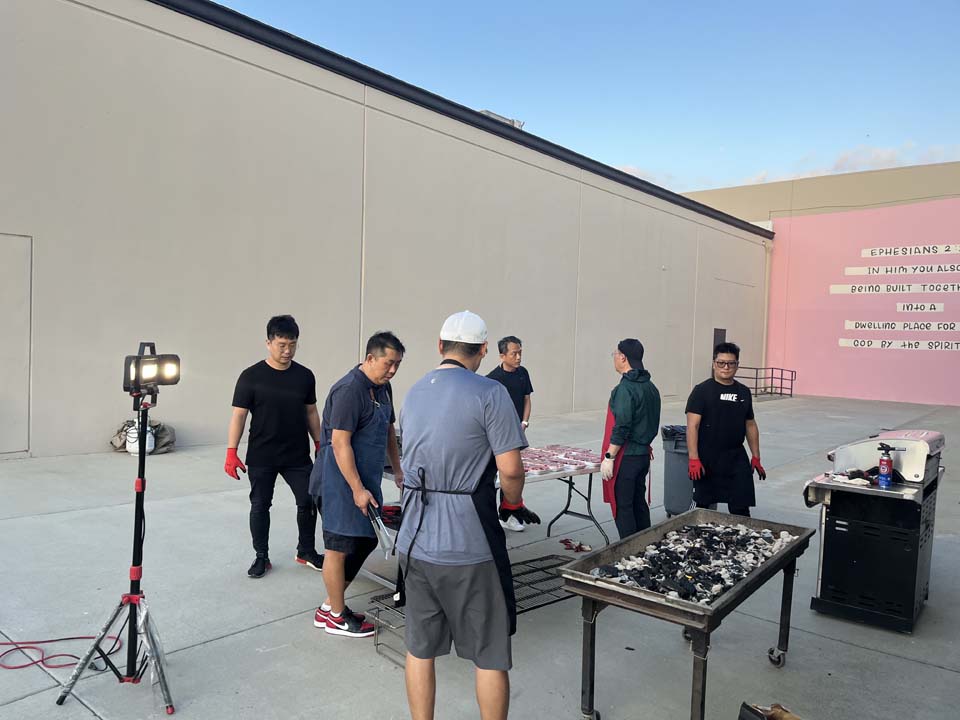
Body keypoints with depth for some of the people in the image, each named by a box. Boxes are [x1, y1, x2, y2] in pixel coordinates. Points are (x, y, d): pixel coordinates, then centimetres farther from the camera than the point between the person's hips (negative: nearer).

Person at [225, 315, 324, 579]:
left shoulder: (305, 376, 3)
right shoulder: (251, 376, -7)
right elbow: (239, 414, -7)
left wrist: (320, 444, 10)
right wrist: (231, 452, -13)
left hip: (298, 456, 3)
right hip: (261, 458, -2)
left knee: (308, 502, 5)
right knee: (260, 506, 8)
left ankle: (306, 552, 25)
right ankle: (261, 557, 24)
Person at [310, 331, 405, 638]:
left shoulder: (382, 387, 9)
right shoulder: (349, 390, -20)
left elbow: (388, 429, 20)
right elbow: (340, 443, -23)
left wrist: (398, 470, 18)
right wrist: (358, 490, -22)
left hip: (367, 478, 10)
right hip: (343, 481, -10)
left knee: (367, 540, 15)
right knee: (339, 547, 3)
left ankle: (330, 605, 29)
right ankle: (335, 616, 19)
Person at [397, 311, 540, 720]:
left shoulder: (414, 393, 9)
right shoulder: (490, 393, -12)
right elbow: (510, 470, -15)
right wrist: (513, 505, 5)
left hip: (415, 541, 6)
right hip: (468, 544, -6)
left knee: (420, 648, 17)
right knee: (490, 655, 10)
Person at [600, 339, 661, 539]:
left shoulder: (625, 388, -18)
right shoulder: (650, 387, 10)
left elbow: (621, 427, -22)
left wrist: (609, 457, -17)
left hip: (626, 456, -9)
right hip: (643, 454, 9)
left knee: (622, 507, -1)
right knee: (639, 503, 16)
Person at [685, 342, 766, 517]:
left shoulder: (744, 392, 10)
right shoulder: (702, 391, -6)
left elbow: (750, 425, 17)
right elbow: (692, 426, -11)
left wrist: (756, 457, 14)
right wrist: (694, 459, -18)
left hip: (737, 458, 4)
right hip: (707, 460, -4)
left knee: (741, 509, 1)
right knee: (702, 507, 7)